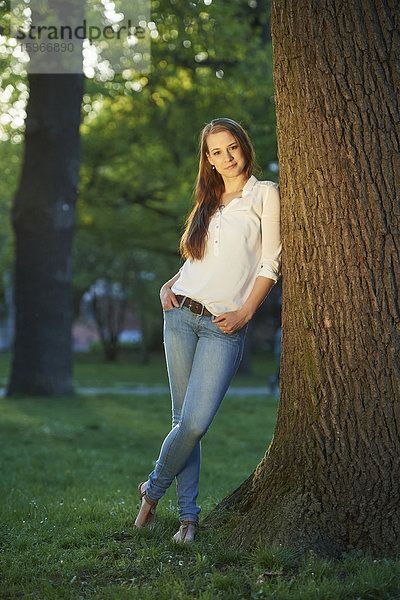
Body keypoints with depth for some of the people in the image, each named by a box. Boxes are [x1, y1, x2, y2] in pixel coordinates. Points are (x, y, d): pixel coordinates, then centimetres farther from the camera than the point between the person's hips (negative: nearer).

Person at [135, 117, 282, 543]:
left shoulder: (264, 194, 3)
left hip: (225, 327, -4)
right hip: (182, 315, 4)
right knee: (184, 420, 1)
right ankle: (188, 516, 8)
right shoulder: (208, 203, 19)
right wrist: (169, 286, 8)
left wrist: (244, 314, -9)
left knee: (195, 422, -13)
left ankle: (153, 489, 10)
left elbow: (270, 264, -2)